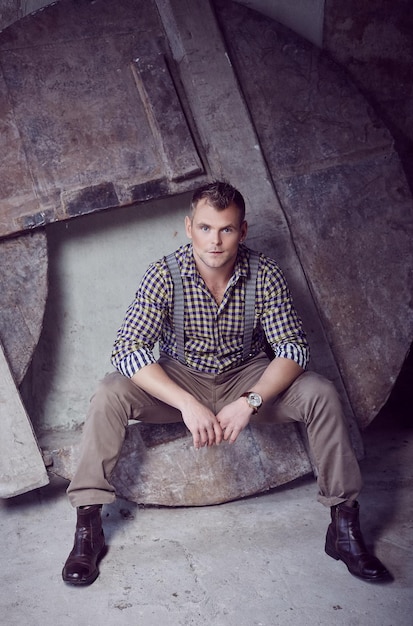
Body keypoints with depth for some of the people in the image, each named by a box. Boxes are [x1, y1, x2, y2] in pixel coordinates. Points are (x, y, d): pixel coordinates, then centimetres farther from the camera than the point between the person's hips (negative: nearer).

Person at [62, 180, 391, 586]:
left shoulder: (265, 275, -15)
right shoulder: (164, 275, -19)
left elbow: (293, 347, -17)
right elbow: (127, 350, -26)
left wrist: (250, 401, -33)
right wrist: (187, 403, -36)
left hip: (248, 378, 1)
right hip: (180, 380, -1)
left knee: (320, 394, -23)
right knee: (110, 394, -26)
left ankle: (344, 526, -10)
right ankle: (88, 528, -16)